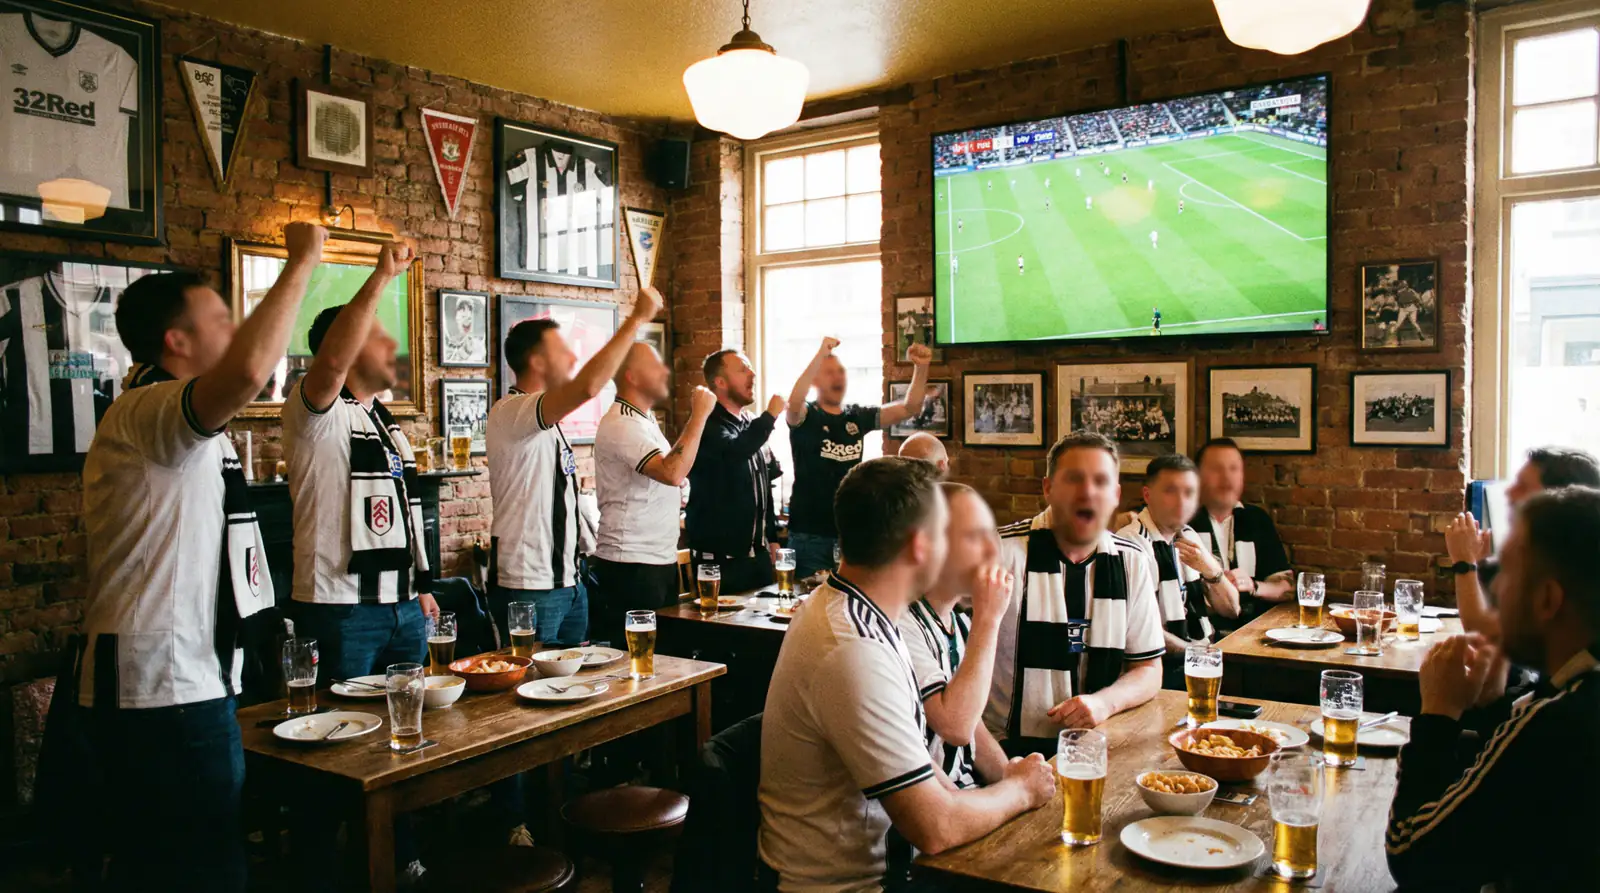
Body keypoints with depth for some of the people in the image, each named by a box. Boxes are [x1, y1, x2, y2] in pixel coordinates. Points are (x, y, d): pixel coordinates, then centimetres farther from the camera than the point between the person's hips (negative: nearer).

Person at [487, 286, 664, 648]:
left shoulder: (544, 421, 15)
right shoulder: (510, 412, -17)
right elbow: (588, 387, -33)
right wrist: (637, 318, -27)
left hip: (565, 581, 10)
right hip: (528, 587, -9)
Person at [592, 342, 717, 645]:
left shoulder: (643, 419, 15)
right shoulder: (621, 425, -19)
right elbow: (672, 472, -32)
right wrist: (699, 414, -24)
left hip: (660, 560, 10)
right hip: (631, 564, -10)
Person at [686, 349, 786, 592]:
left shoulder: (751, 426, 14)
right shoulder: (708, 427, -14)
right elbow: (734, 452, -35)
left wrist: (772, 538, 19)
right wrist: (770, 416, -20)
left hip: (758, 554, 8)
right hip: (720, 556, -8)